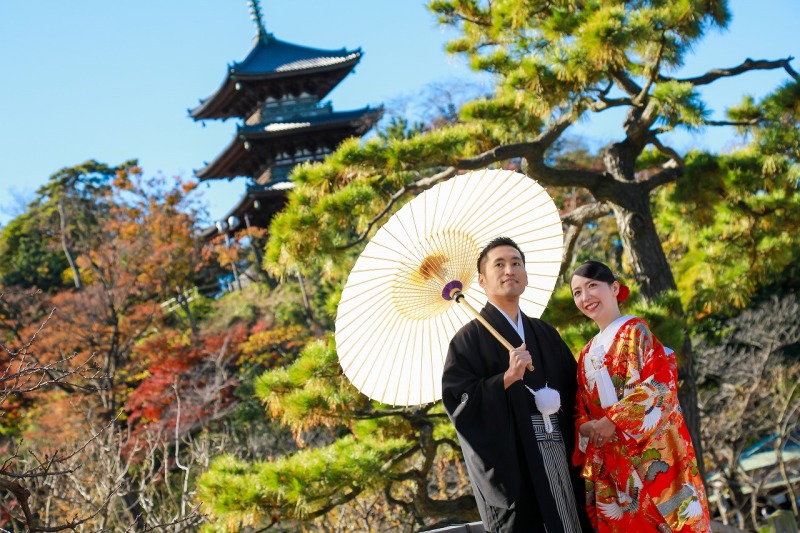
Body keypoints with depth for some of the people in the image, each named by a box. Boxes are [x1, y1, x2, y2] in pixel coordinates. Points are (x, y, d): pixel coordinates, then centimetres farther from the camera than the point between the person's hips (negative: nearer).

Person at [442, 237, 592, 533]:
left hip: (561, 457, 6)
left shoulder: (546, 333, 19)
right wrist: (507, 378, -20)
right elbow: (458, 401, -11)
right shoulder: (470, 338, 0)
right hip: (512, 462, -5)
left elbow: (574, 387, 20)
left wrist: (555, 398, 1)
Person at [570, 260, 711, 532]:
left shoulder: (634, 331, -2)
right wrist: (585, 427, -7)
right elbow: (581, 409, 16)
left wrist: (613, 421, -17)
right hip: (610, 463, 6)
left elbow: (660, 383, -13)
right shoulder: (588, 354, 18)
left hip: (651, 451, -6)